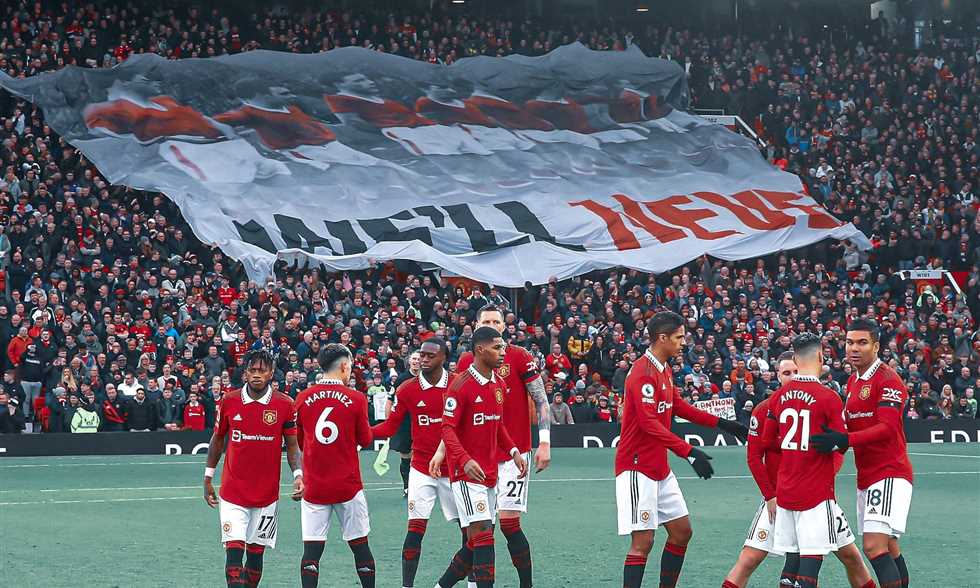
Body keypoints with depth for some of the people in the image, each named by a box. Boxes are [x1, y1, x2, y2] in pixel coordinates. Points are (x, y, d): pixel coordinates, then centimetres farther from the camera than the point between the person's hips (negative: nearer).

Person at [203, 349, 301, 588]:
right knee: (233, 552, -11)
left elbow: (292, 445, 3)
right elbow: (217, 440, 11)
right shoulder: (229, 401, -1)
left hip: (267, 494, 1)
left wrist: (298, 475, -12)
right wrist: (208, 478, 13)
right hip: (232, 493, -1)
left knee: (255, 554, 7)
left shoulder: (284, 404, -3)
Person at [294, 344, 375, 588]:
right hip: (348, 486, -1)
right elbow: (366, 440, 3)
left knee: (312, 550, -1)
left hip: (314, 488, 1)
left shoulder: (303, 398, 0)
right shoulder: (356, 399, -7)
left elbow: (298, 441, 11)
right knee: (360, 546, 10)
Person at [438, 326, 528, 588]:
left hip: (490, 473, 8)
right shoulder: (460, 385, -13)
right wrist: (465, 460, -30)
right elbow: (448, 429, -16)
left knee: (477, 542, 9)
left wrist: (513, 451, 10)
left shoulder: (499, 384, 12)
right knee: (483, 536, -15)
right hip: (467, 473, -8)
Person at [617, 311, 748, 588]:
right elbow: (649, 423, -26)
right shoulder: (643, 372, -18)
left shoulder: (664, 370, 13)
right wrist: (688, 451, -30)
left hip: (660, 469, 10)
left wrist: (722, 423, 19)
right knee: (643, 541, -11)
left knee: (681, 531, 11)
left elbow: (679, 407, 24)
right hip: (637, 468, -10)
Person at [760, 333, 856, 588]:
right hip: (817, 491, -6)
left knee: (792, 558, 9)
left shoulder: (779, 396, 5)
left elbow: (767, 440, 14)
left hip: (785, 490, 6)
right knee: (812, 558, -6)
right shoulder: (828, 398, -11)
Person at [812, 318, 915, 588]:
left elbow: (888, 427, -22)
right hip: (866, 479, 9)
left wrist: (845, 440, -31)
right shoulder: (852, 381, 16)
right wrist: (835, 442, 5)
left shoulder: (887, 379, -11)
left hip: (890, 474, -9)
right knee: (888, 548, 15)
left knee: (874, 545, -20)